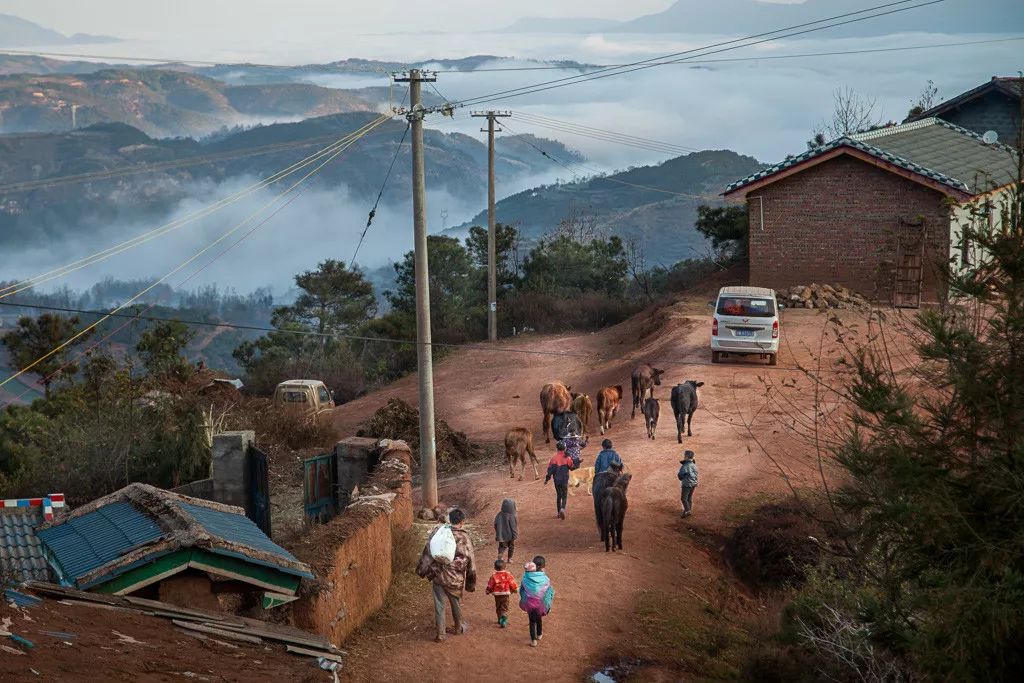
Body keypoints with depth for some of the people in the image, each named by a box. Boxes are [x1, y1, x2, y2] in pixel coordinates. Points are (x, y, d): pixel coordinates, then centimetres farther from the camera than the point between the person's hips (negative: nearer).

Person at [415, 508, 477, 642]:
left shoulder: (438, 531, -7)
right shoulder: (464, 538, -10)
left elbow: (427, 551, -5)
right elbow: (470, 560, -3)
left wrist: (423, 570, 3)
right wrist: (471, 581, 8)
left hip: (438, 575, 0)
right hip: (455, 578, 0)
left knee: (439, 605, 10)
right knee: (456, 603, 22)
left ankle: (440, 634, 12)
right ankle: (459, 627, 40)